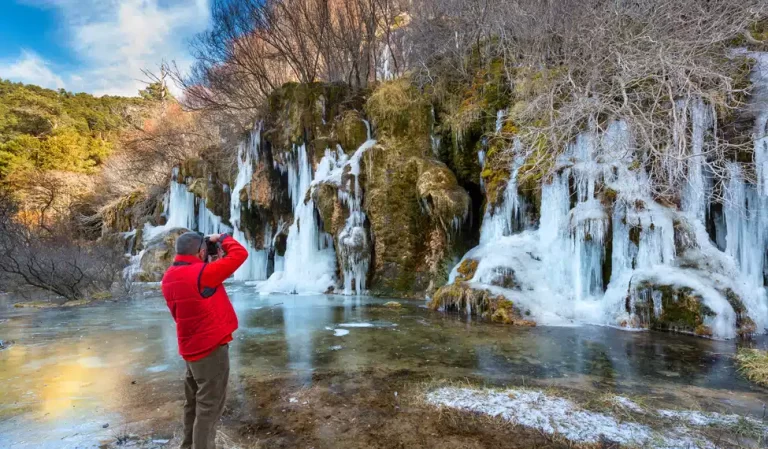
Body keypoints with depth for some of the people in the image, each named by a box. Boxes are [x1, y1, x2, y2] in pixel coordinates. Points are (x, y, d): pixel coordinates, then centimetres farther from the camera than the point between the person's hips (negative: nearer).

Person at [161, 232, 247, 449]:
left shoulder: (169, 277, 4)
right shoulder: (202, 273, -22)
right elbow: (240, 254, -19)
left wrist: (212, 262, 9)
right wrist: (222, 238, -2)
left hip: (191, 347, 9)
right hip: (211, 346, -9)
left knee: (194, 403, 22)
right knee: (209, 406, 2)